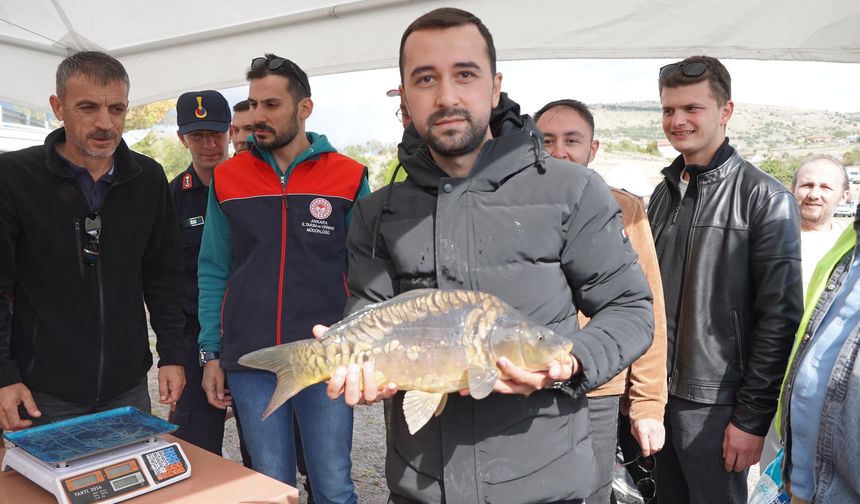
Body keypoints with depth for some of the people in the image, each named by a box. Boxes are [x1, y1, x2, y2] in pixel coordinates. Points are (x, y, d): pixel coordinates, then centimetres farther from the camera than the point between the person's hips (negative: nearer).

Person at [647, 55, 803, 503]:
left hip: (715, 405, -5)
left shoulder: (765, 199, -9)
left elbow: (779, 317, -12)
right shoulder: (665, 192, 9)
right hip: (659, 394, 6)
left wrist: (752, 417, -14)